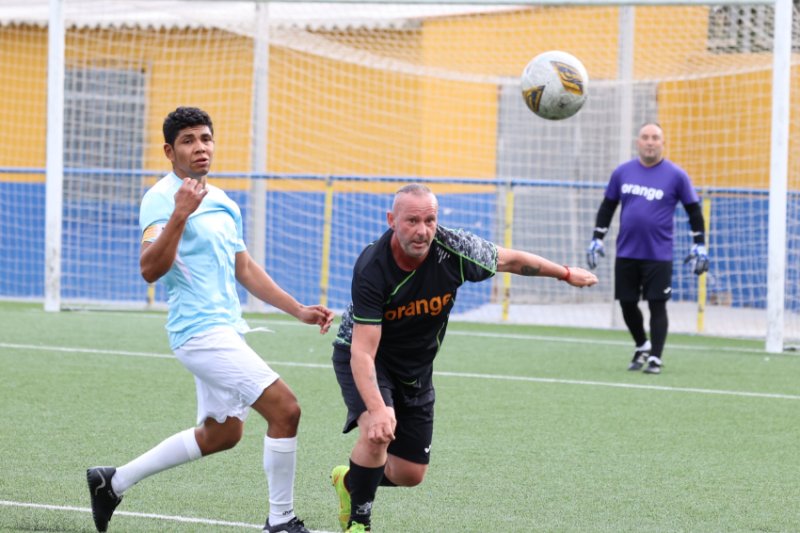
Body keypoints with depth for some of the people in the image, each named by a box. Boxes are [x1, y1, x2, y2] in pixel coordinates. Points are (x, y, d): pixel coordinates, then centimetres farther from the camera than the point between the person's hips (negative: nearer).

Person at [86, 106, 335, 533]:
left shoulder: (223, 204, 16)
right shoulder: (162, 198, -11)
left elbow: (245, 270, 23)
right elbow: (150, 270, -23)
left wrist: (299, 311, 17)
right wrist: (179, 215, -33)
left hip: (224, 330, 10)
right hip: (200, 331, -10)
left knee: (221, 434, 17)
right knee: (285, 409, -15)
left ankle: (113, 481, 27)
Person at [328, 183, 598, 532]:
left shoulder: (455, 250, -24)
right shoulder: (371, 269, -34)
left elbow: (509, 259, -2)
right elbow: (362, 352, -37)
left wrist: (567, 274, 10)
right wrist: (377, 408, -51)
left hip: (416, 367, 5)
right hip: (363, 357, -5)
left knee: (410, 474, 6)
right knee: (377, 432, -33)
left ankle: (350, 481, 37)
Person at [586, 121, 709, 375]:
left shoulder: (676, 175, -3)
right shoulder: (622, 172, 5)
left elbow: (694, 211, 3)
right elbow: (607, 207, 14)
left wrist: (699, 246, -1)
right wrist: (597, 239, 10)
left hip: (658, 256, -3)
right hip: (626, 254, 3)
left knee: (657, 306, -4)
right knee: (627, 304, 8)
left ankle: (655, 358, 4)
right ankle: (641, 347, 30)